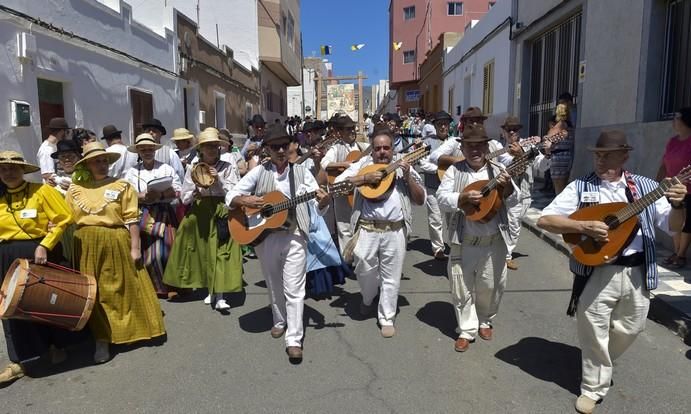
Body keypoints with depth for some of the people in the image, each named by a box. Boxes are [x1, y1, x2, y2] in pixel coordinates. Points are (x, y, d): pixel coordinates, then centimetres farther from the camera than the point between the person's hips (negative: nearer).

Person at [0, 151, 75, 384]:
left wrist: (44, 246, -18)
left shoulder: (42, 191, -6)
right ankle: (20, 361, 20)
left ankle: (56, 347, 31)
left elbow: (63, 219, -11)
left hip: (42, 254, -4)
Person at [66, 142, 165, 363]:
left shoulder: (122, 186, -1)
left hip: (116, 243, -2)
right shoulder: (75, 189, 7)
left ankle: (129, 328, 18)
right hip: (86, 245, 3)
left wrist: (135, 247, -8)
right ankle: (102, 338, 22)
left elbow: (132, 219, -4)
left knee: (122, 288, 4)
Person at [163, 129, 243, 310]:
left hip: (222, 212, -2)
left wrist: (219, 180, -13)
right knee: (204, 251, 6)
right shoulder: (193, 169, 9)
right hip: (199, 214, 3)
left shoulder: (228, 168, 3)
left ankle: (219, 295, -9)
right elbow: (184, 198, 7)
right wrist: (195, 192, -13)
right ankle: (212, 289, 23)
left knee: (220, 251, -10)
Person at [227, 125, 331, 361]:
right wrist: (245, 201, -18)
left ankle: (294, 339, 3)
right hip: (264, 235, 2)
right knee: (274, 285, 17)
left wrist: (323, 201, -26)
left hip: (294, 236, -2)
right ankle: (280, 321, 39)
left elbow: (319, 207, -3)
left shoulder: (301, 172, 0)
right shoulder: (259, 172, 1)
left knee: (294, 288, -3)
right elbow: (231, 197, 3)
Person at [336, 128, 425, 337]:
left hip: (395, 230, 1)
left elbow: (420, 200, 6)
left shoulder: (403, 168, 8)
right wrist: (365, 178, -12)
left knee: (391, 277, 6)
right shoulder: (363, 164, 7)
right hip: (367, 228, 0)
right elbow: (338, 182, -3)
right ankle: (368, 298, 33)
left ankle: (387, 319, 23)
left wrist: (407, 177, -8)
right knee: (365, 268, -2)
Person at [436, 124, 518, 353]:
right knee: (462, 288, 6)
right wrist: (463, 198, -26)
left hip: (494, 241, 1)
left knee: (491, 286, 13)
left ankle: (485, 321, 38)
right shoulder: (454, 171, -1)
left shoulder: (498, 171, 0)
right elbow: (442, 198, -9)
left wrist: (507, 187, -25)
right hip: (463, 241, 0)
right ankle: (467, 330, 23)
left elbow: (511, 202, -5)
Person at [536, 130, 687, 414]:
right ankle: (593, 388, 26)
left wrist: (677, 205, -17)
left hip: (637, 272, 3)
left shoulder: (646, 186, 4)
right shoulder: (580, 187, -4)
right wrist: (584, 226, -22)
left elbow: (672, 227, 4)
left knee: (630, 329, 18)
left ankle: (599, 362, 47)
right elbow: (545, 220, -10)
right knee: (594, 332, 5)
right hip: (597, 272, -3)